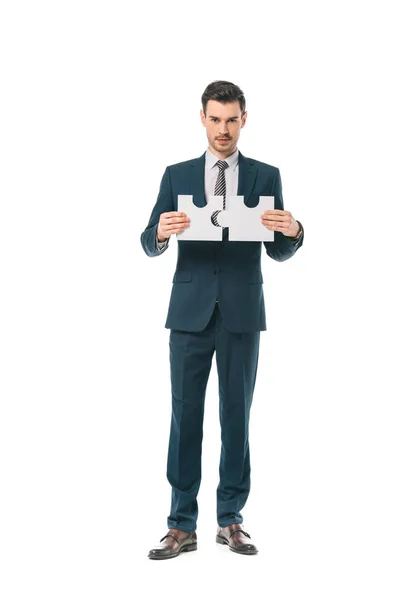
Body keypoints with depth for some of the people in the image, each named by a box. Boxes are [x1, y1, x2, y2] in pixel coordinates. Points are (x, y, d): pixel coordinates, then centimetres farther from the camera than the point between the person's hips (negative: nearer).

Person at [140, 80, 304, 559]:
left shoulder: (266, 176, 6)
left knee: (237, 415, 5)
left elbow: (279, 252, 3)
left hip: (242, 313, 0)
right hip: (191, 311, 0)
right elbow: (149, 245, 2)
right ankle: (182, 525, 6)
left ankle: (230, 519, 15)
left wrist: (292, 231, -20)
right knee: (185, 415, 1)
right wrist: (161, 232, -21)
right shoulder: (177, 175, 7)